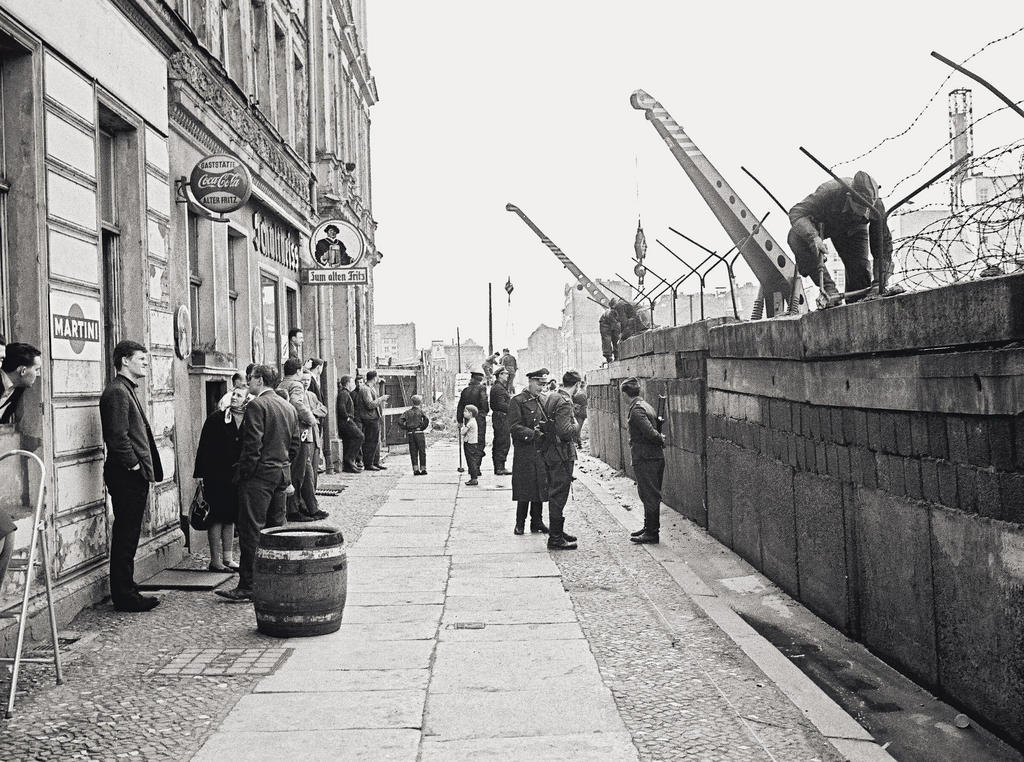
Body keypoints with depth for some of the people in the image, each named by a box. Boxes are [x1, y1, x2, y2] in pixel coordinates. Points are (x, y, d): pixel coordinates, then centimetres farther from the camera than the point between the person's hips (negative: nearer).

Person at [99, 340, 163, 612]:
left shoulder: (128, 390, 18)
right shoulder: (117, 391, -14)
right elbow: (117, 436, -21)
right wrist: (135, 465, -15)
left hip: (134, 477, 10)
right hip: (126, 475, -10)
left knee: (128, 536, 14)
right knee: (125, 537, -4)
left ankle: (126, 592, 22)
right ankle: (125, 597, 3)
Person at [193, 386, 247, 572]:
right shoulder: (216, 418, -6)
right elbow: (204, 447, -6)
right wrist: (200, 473, -10)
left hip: (236, 476, 4)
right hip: (216, 476, -4)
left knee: (230, 518, 11)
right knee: (217, 518, -1)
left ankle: (228, 558, 19)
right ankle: (215, 560, 5)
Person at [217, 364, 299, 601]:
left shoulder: (256, 406, -12)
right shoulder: (289, 408, 14)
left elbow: (252, 445, -18)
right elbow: (294, 446, 16)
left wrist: (242, 474, -11)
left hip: (259, 475, -8)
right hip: (282, 474, 8)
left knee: (251, 531, -5)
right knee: (276, 529, 14)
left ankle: (248, 586, -5)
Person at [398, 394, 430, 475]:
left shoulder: (407, 412, 10)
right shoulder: (420, 411, 1)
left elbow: (400, 421, -1)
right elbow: (426, 420, -16)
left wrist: (405, 428, 7)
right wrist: (423, 427, -3)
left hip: (410, 434, 3)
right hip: (419, 433, -3)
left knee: (413, 452, 6)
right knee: (422, 452, 5)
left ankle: (416, 469, 2)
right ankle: (423, 469, 5)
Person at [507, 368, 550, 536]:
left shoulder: (541, 401, 15)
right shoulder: (517, 401, -6)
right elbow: (514, 428, -13)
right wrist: (534, 434, -20)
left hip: (541, 452, 6)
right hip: (524, 453, -6)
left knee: (540, 489, 9)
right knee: (524, 490, -1)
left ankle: (537, 522, 18)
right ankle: (520, 524, 10)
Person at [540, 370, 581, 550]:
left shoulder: (550, 397, 10)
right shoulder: (564, 402, -19)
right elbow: (564, 431, -26)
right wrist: (576, 426, -8)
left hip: (550, 453, 9)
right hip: (561, 455, -9)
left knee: (555, 495, 17)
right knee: (558, 496, -4)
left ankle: (557, 532, 28)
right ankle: (555, 539, 1)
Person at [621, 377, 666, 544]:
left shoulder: (636, 409, -16)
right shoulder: (645, 406, 15)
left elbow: (650, 432, -23)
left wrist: (660, 439, -8)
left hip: (645, 459, -10)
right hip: (656, 457, 10)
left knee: (649, 496, -3)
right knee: (652, 495, 16)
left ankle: (652, 533, 2)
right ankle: (649, 528, 26)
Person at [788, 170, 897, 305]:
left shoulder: (876, 207, -31)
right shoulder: (829, 191, -43)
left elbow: (883, 242, -20)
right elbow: (796, 212, -43)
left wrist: (880, 282, -24)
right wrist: (812, 237, -62)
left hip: (853, 230, 3)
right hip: (823, 224, -2)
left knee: (860, 267, -13)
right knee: (796, 236, -34)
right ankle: (828, 289, -34)